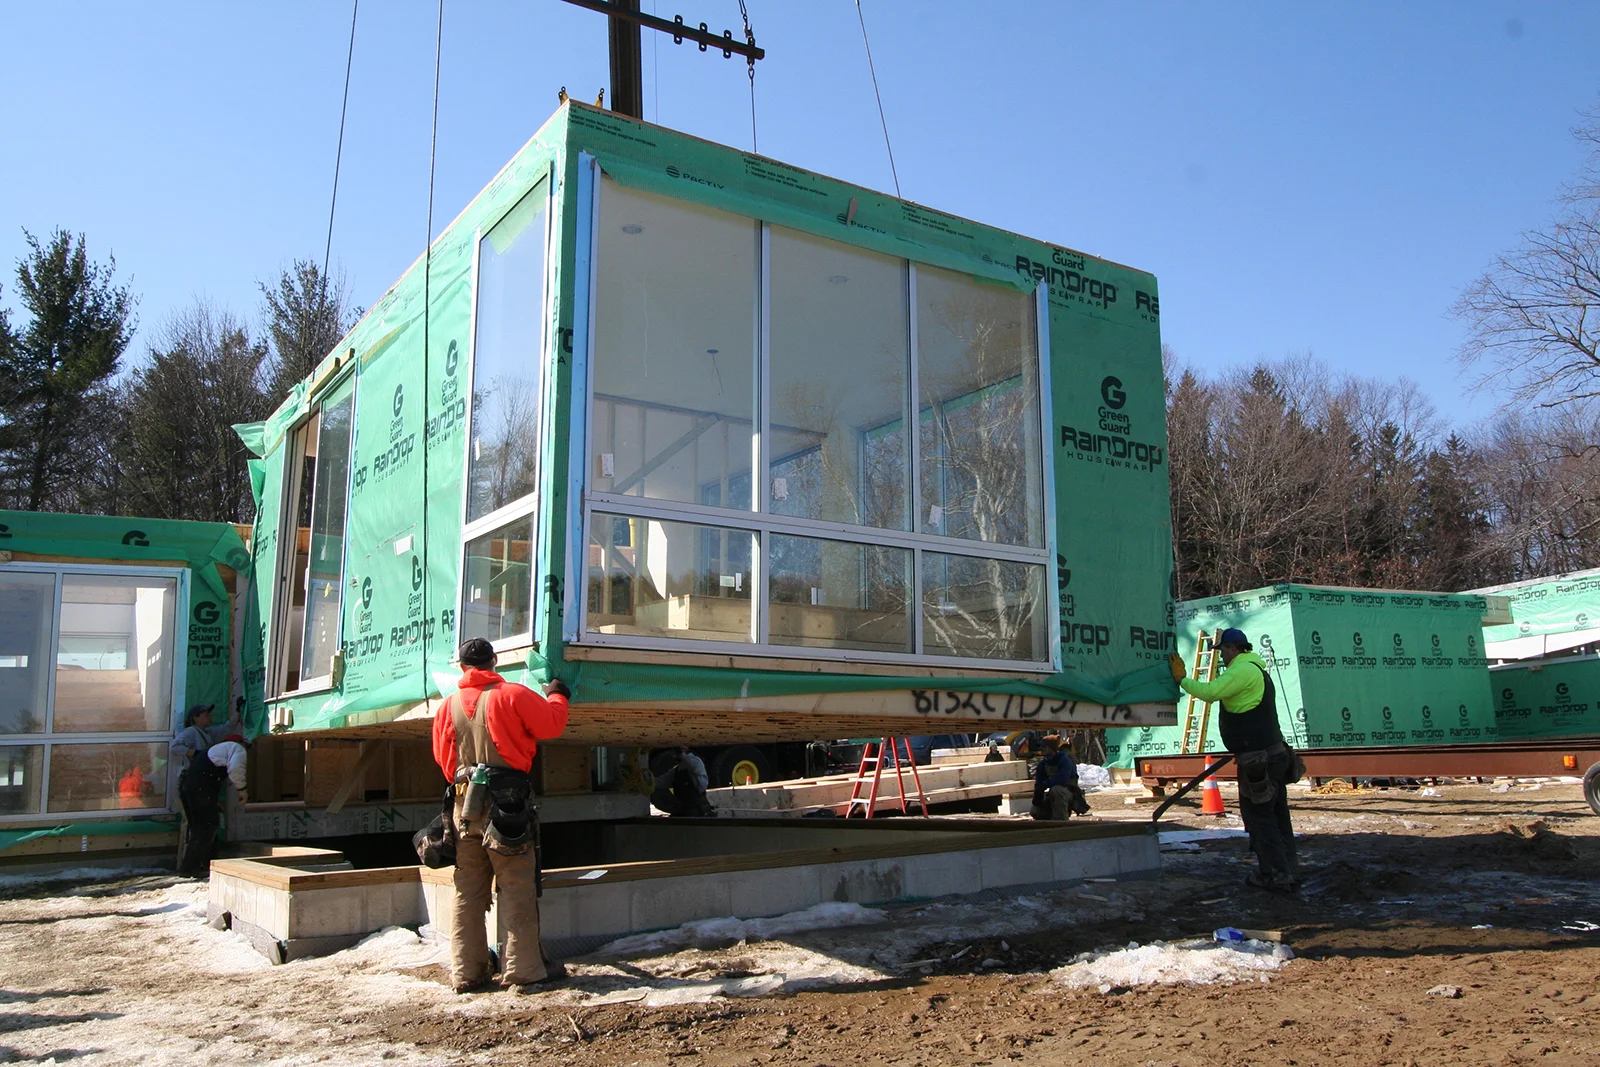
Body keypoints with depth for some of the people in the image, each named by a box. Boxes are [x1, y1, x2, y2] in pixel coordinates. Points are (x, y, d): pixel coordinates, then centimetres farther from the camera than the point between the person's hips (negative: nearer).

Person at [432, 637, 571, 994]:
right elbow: (551, 725, -5)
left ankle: (466, 971, 14)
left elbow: (444, 759, 14)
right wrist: (556, 696, 13)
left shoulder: (447, 707, 10)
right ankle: (523, 968, 1)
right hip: (507, 801, -5)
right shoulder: (512, 695, -6)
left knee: (467, 891, 11)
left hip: (465, 803, 5)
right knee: (517, 889, 0)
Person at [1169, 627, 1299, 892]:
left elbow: (1209, 692, -23)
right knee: (1277, 815, 12)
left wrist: (1182, 679, -10)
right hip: (1274, 752, 10)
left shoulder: (1243, 670, -14)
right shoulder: (1256, 670, 20)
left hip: (1257, 758, -10)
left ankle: (1276, 875, 0)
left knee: (1258, 816, -3)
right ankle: (1289, 873, 17)